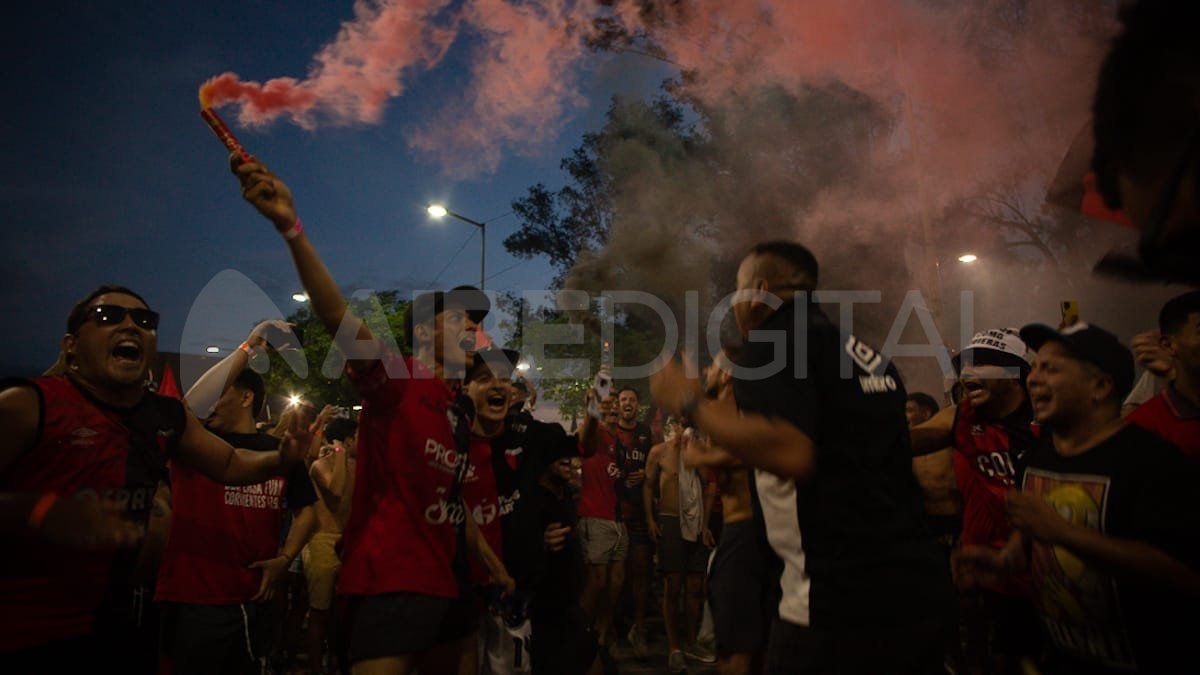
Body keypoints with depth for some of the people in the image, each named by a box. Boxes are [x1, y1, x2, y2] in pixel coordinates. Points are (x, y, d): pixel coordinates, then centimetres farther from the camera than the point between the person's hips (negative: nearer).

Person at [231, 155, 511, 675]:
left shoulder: (460, 409, 13)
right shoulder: (396, 379, -9)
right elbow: (339, 318, -27)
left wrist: (485, 555, 26)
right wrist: (292, 228, -39)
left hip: (446, 581, 9)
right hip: (388, 579, -9)